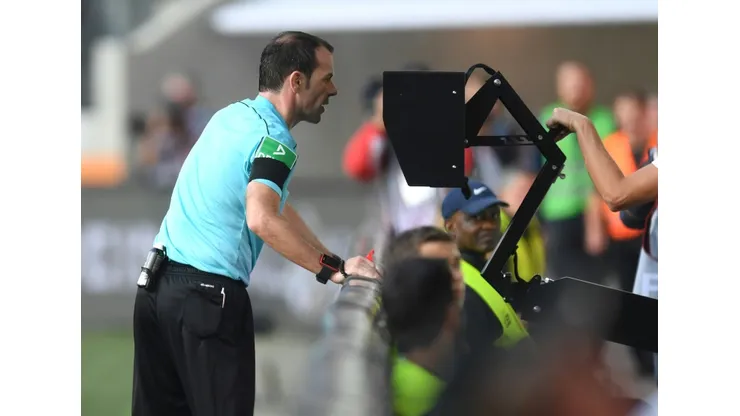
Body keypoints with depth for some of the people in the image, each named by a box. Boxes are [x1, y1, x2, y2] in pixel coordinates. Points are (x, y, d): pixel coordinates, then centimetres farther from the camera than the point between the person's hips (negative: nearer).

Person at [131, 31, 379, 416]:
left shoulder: (230, 115, 16)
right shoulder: (273, 139, -12)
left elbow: (275, 204, 24)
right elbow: (262, 220, -29)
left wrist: (331, 261, 22)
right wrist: (332, 269, -23)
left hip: (157, 283, 8)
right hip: (208, 295, -8)